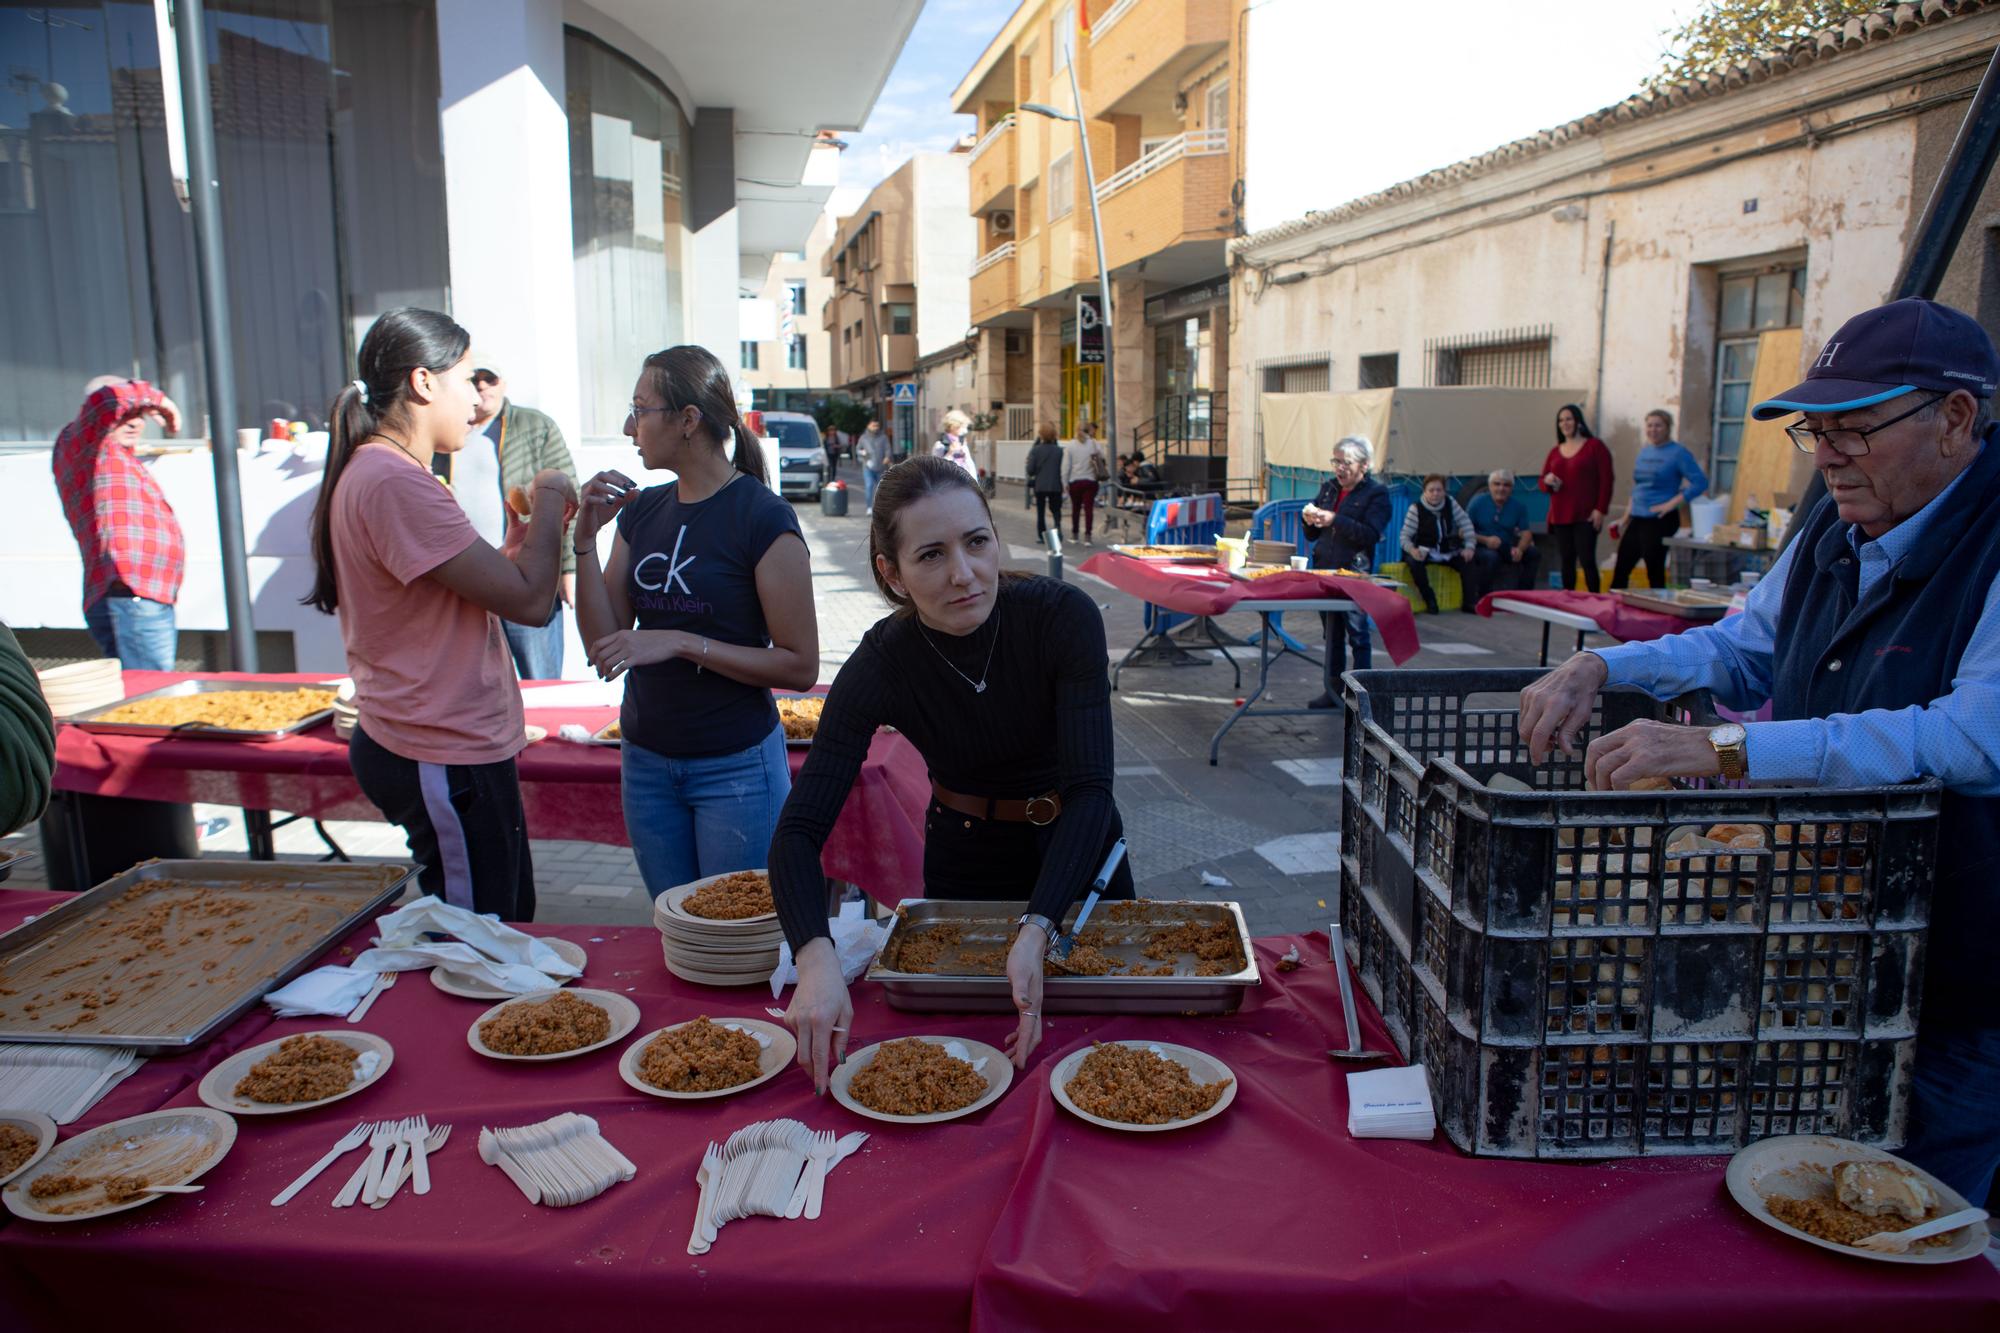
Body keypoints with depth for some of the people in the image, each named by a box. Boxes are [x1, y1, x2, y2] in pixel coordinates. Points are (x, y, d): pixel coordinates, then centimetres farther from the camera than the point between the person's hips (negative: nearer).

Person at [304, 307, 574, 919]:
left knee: (510, 925, 19)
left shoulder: (376, 473, 14)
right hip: (445, 758, -11)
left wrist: (522, 539, 5)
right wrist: (548, 499, -8)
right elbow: (528, 600, -23)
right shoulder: (393, 483, -20)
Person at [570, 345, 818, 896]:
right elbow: (603, 642, 3)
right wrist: (586, 537, -7)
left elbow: (800, 666, -16)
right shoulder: (642, 511, 6)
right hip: (646, 761, 6)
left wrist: (680, 643, -22)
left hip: (735, 765, -6)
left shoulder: (764, 518, -13)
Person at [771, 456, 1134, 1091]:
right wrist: (816, 960, -49)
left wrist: (1035, 934, -48)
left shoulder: (1064, 616, -29)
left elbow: (1090, 787, -34)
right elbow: (800, 830, -31)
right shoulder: (881, 666, -26)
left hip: (1081, 849, 0)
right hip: (964, 864, 0)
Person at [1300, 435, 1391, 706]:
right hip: (1324, 569, 6)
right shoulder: (1328, 488, 13)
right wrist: (1309, 520, -5)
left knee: (1358, 634, -2)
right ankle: (1332, 690, 19)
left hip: (1354, 573, -6)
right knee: (1331, 633, 12)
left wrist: (1334, 521, -23)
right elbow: (1313, 535, 18)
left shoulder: (1377, 493, -4)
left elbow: (1371, 534, -17)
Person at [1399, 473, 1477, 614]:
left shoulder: (1451, 504, -3)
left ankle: (1468, 601, -8)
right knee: (1413, 561, -35)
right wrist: (1412, 550, -37)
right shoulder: (1416, 509, -13)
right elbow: (1405, 536, -15)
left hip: (1448, 552, 4)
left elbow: (1466, 525, -4)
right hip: (1424, 552, -3)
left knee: (1467, 560, -20)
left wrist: (1469, 547, -19)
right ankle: (1430, 600, -21)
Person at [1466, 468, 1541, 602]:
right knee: (1491, 557, -36)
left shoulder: (1518, 506, 5)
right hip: (1481, 547, -4)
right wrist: (1485, 540, -24)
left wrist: (1520, 549, -23)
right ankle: (1480, 596, -21)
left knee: (1534, 554, -13)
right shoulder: (1478, 502, -4)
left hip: (1507, 548, 4)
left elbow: (1526, 533, -1)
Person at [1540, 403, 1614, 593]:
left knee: (1587, 560, -10)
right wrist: (1547, 481, -5)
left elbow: (1606, 480, -3)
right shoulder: (1555, 452, 16)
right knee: (1566, 562, 5)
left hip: (1585, 516, -5)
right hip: (1560, 516, 5)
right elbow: (1542, 482, 21)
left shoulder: (1595, 446, 1)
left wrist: (1600, 509, -11)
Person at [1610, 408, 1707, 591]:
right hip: (1637, 519, 7)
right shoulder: (1645, 451, 13)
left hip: (1660, 520, -7)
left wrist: (1671, 503, -18)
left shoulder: (1678, 452, -8)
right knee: (1620, 570, 6)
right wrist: (1627, 516, 17)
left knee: (1654, 571, -2)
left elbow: (1700, 482, -15)